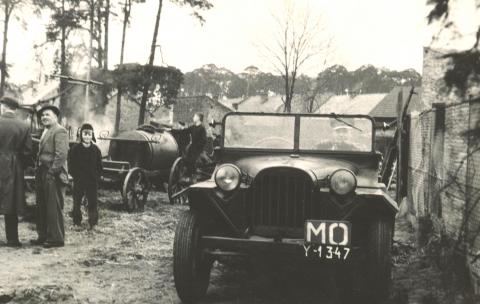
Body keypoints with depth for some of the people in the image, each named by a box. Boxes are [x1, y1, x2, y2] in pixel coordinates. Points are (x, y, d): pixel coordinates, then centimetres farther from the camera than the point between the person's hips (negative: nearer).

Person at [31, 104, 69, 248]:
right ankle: (43, 236, 25)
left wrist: (53, 172, -20)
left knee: (54, 208, -4)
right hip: (42, 174, 10)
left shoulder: (59, 131, -11)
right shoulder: (46, 132, 20)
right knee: (41, 207, 15)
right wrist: (38, 171, 14)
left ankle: (56, 238, 5)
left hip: (53, 176, -10)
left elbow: (61, 154, -19)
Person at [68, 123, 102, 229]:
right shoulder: (75, 149, -1)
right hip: (78, 182, 0)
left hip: (92, 182, 0)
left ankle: (93, 223, 10)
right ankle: (77, 222, 20)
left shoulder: (96, 150, 3)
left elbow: (99, 167, 7)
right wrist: (77, 177, -6)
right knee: (77, 203, 8)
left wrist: (96, 178, -3)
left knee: (92, 203, 1)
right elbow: (71, 166, 1)